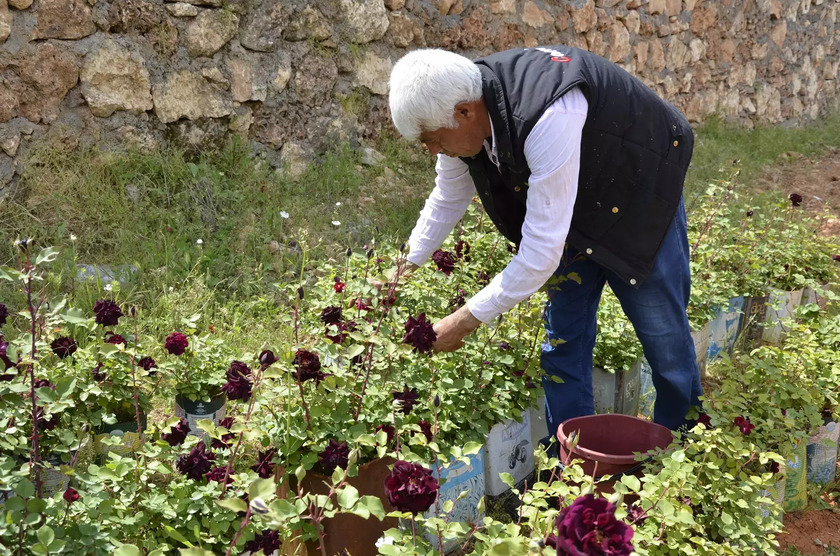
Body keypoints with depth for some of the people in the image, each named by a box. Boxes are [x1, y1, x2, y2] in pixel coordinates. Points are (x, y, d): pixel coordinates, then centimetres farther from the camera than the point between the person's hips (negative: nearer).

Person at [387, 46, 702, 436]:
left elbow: (542, 251, -38)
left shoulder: (548, 118, -43)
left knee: (664, 336, 2)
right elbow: (448, 199, 4)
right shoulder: (462, 113, -18)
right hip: (573, 211, 7)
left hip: (640, 197, -6)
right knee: (563, 336, 5)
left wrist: (466, 321, -31)